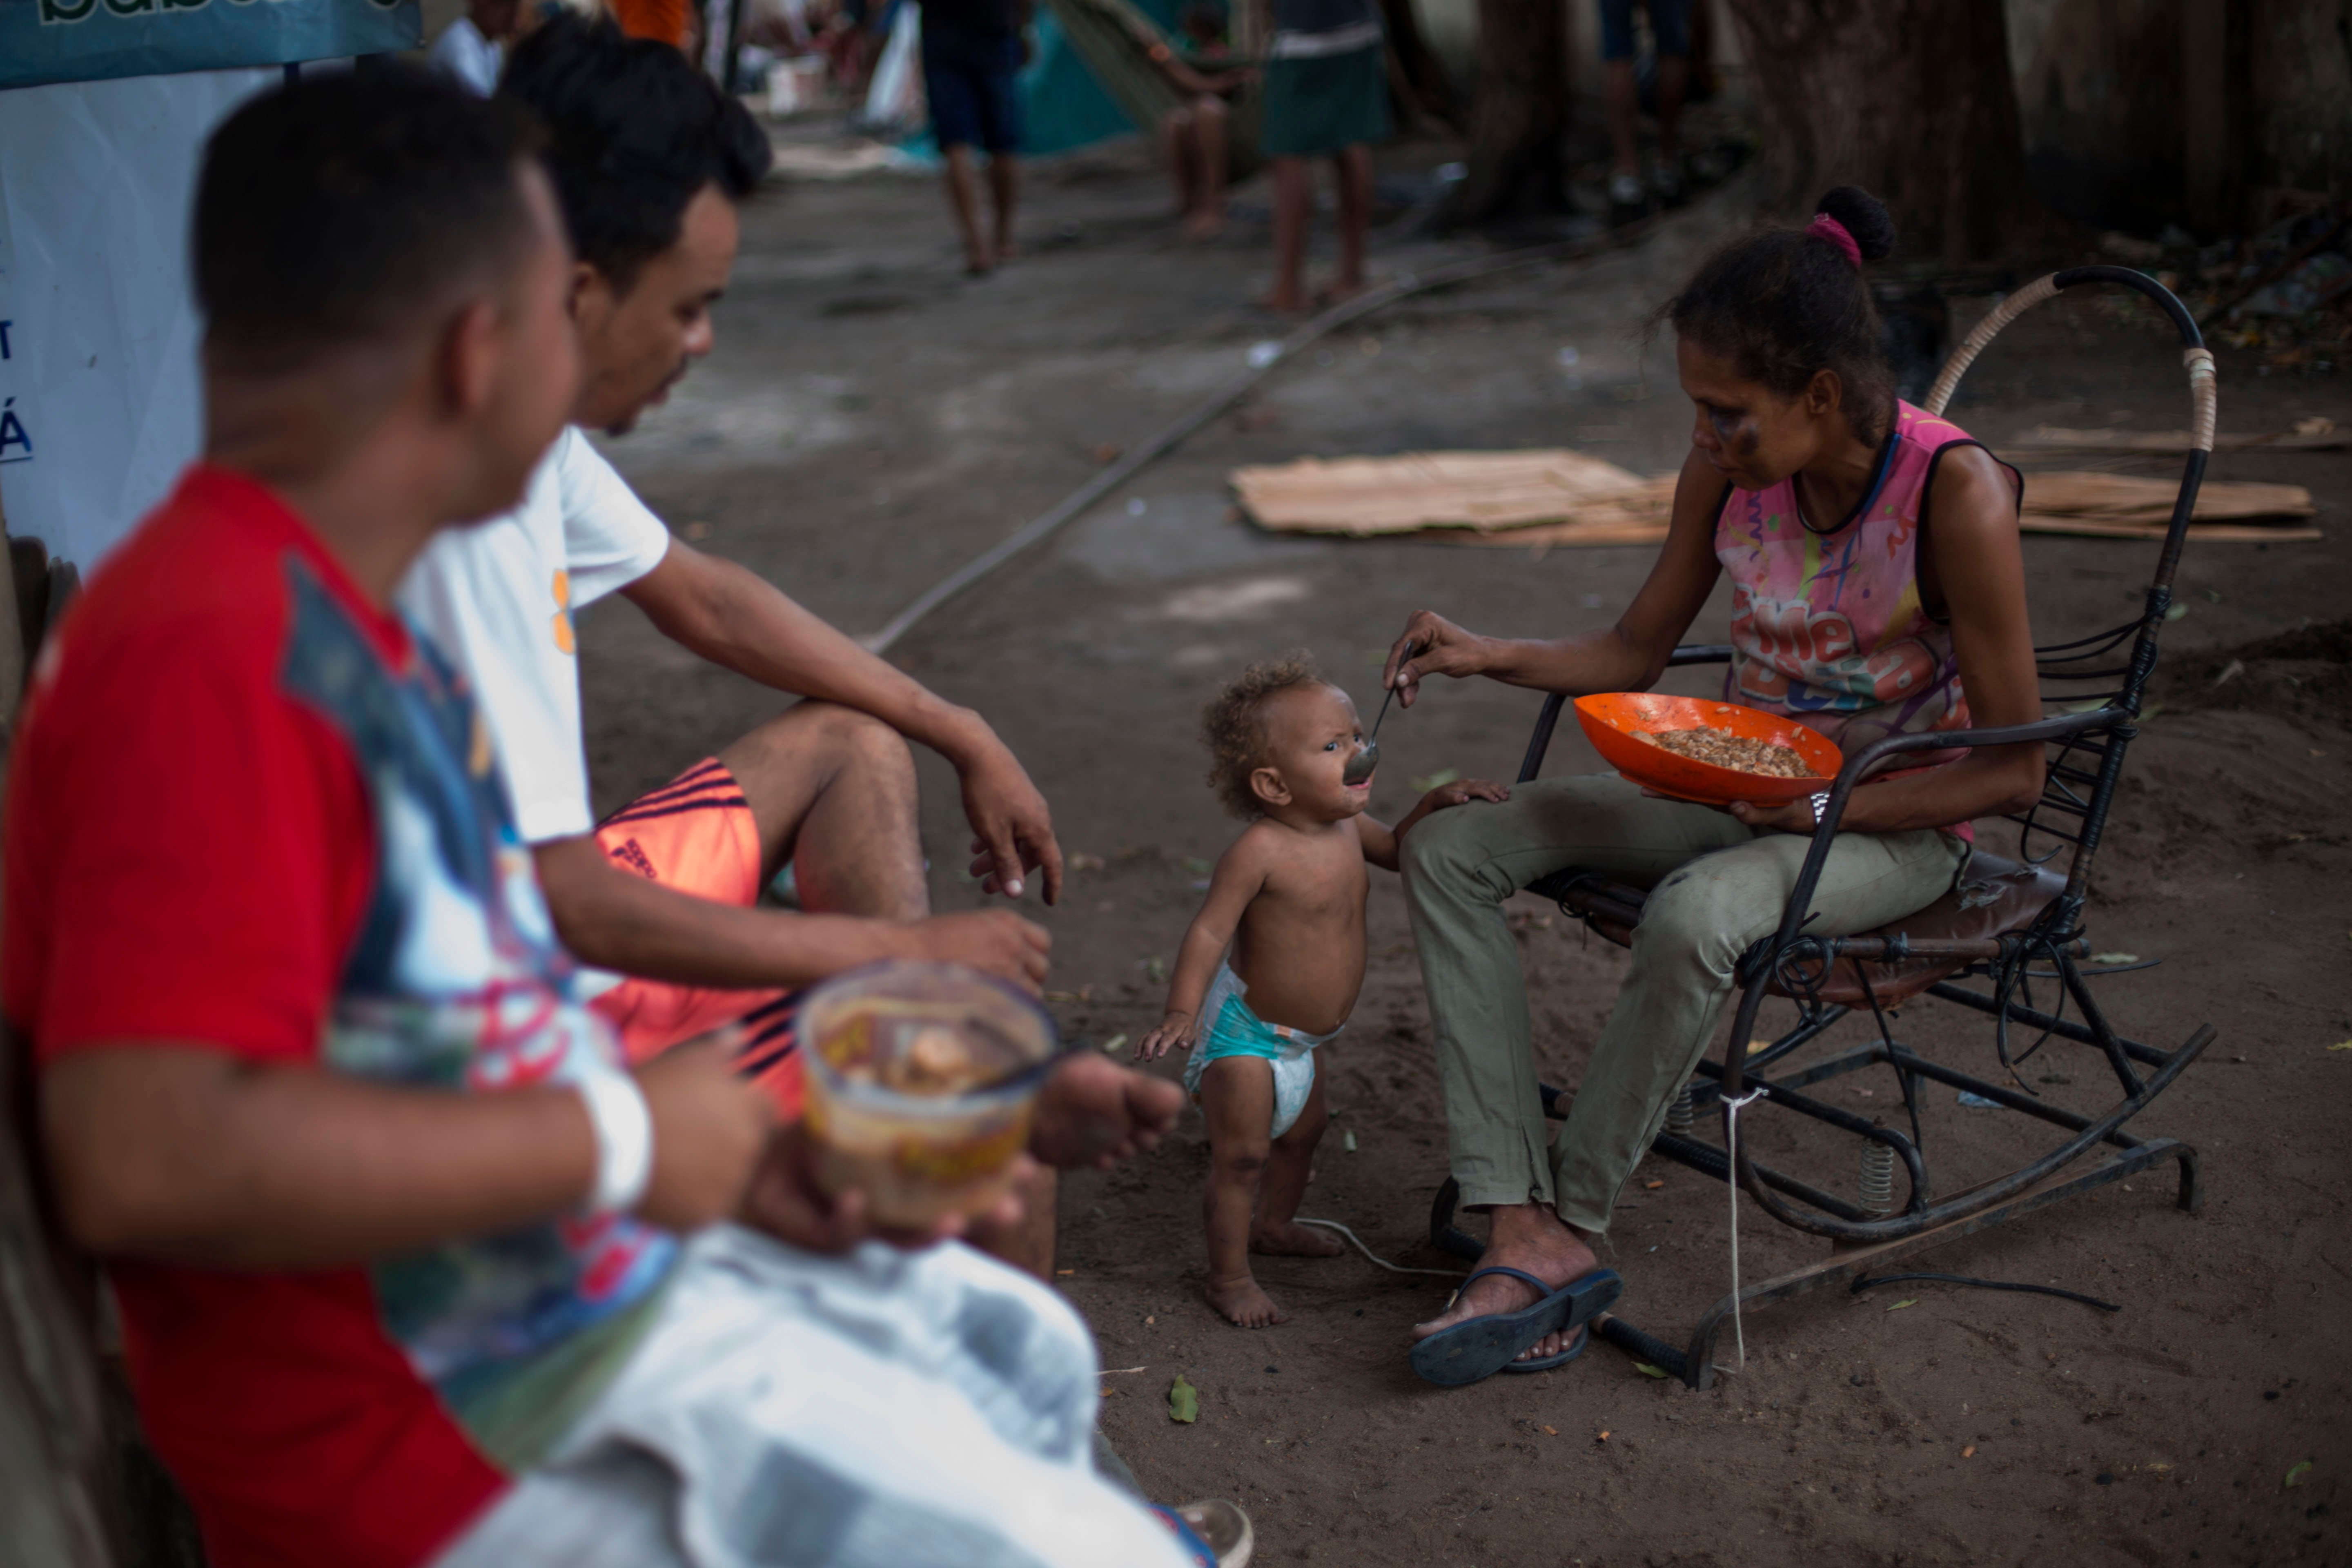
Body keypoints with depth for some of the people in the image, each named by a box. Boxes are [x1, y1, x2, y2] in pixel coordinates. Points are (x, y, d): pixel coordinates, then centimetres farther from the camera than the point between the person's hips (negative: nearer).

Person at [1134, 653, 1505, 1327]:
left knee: (1303, 1131, 26)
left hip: (1298, 1036, 9)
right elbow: (1208, 931, -30)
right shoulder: (1259, 850, -29)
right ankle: (1229, 1278, 14)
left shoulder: (1346, 826, -5)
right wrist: (1181, 1012, -40)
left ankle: (1273, 1224, 51)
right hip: (1244, 1029, -9)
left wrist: (1437, 803, -1)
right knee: (1243, 1155, -2)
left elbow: (1396, 849, 16)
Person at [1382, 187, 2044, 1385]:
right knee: (1450, 850, -11)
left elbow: (2013, 769, -16)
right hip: (1741, 788, 7)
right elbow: (1636, 652, 7)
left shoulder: (1954, 495, -21)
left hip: (1897, 825, -6)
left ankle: (1572, 1218, -16)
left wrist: (1820, 806, -24)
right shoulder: (1730, 464, -6)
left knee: (1694, 916, -39)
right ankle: (1527, 1236, -21)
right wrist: (1492, 657, -10)